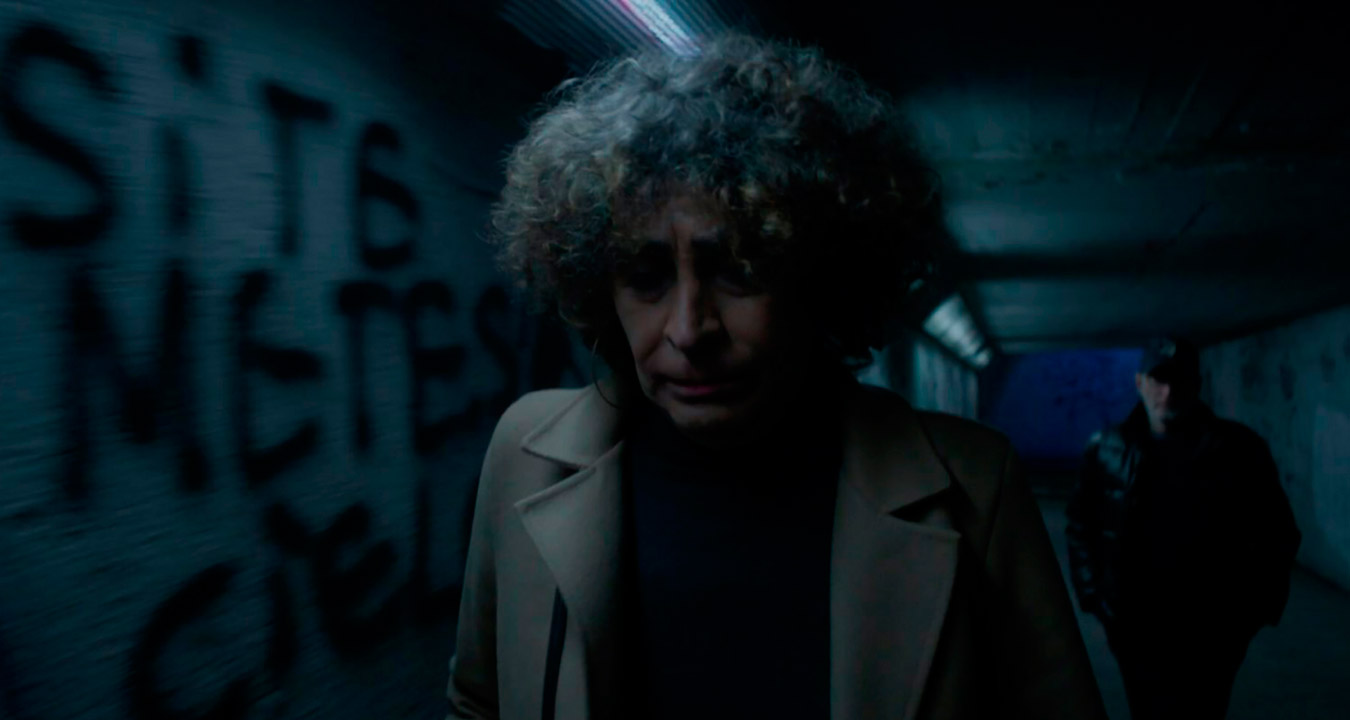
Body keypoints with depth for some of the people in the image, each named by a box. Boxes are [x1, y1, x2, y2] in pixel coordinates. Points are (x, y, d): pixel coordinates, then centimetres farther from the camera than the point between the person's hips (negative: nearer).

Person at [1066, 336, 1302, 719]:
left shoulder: (1238, 450, -5)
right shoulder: (1109, 450, -2)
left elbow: (1276, 535, 3)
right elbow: (1082, 527, 8)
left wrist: (1258, 610, -2)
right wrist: (1093, 598, 2)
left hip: (1210, 635, -2)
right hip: (1134, 630, 2)